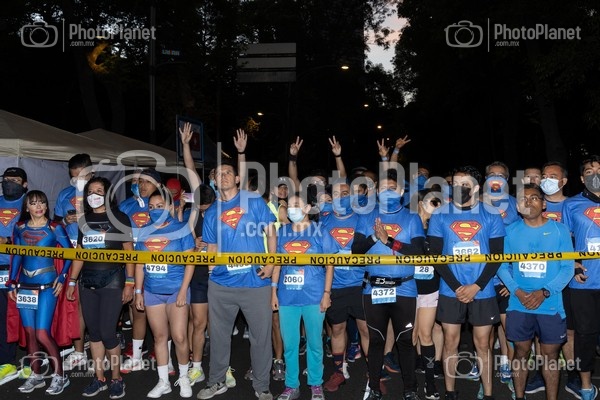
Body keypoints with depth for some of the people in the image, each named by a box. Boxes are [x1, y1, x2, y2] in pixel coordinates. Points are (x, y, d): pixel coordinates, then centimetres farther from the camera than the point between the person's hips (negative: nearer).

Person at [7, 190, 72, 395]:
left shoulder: (54, 228, -6)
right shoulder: (20, 227, 6)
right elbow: (16, 255, 11)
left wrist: (62, 277, -8)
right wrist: (12, 283, 10)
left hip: (46, 286, -4)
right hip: (24, 285, 5)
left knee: (43, 334, -8)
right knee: (29, 333, 9)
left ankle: (59, 376, 7)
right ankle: (36, 375, 23)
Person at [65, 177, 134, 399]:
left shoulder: (119, 218, -2)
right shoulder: (84, 220, 12)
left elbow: (129, 251, -4)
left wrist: (129, 282, -10)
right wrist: (72, 281, 12)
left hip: (112, 279, -5)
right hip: (87, 280, 5)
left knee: (107, 332, -7)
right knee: (94, 332, 8)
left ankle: (116, 379, 11)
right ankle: (99, 379, 20)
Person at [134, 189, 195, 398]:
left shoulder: (181, 229, -6)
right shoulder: (144, 232, 6)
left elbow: (190, 262, -7)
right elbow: (140, 263, 11)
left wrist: (183, 291, -12)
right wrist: (138, 291, 8)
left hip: (176, 290, -4)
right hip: (152, 292, 4)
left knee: (179, 337, -2)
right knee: (159, 337, 11)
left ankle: (183, 377, 21)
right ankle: (163, 382, 24)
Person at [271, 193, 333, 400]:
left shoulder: (319, 231, -1)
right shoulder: (282, 232, 8)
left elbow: (329, 264, 0)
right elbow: (277, 263, 12)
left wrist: (326, 293, -6)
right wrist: (274, 291, 7)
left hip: (313, 297, -3)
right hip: (287, 297, 3)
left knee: (314, 343, 8)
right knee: (289, 344, 9)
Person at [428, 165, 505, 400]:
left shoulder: (491, 216, 0)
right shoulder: (440, 216, 0)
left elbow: (496, 256, -2)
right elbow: (436, 255, -3)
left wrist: (476, 286, -11)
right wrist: (457, 287, -11)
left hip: (483, 293, 0)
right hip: (450, 292, 0)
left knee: (482, 344, 8)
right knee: (450, 342, 7)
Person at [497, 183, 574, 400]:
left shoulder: (559, 230, -2)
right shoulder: (511, 231, 2)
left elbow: (567, 268, -4)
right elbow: (502, 265, 2)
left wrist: (545, 292, -16)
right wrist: (517, 291, -14)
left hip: (550, 306, -1)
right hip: (518, 305, 1)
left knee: (550, 356, 8)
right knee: (521, 353, 12)